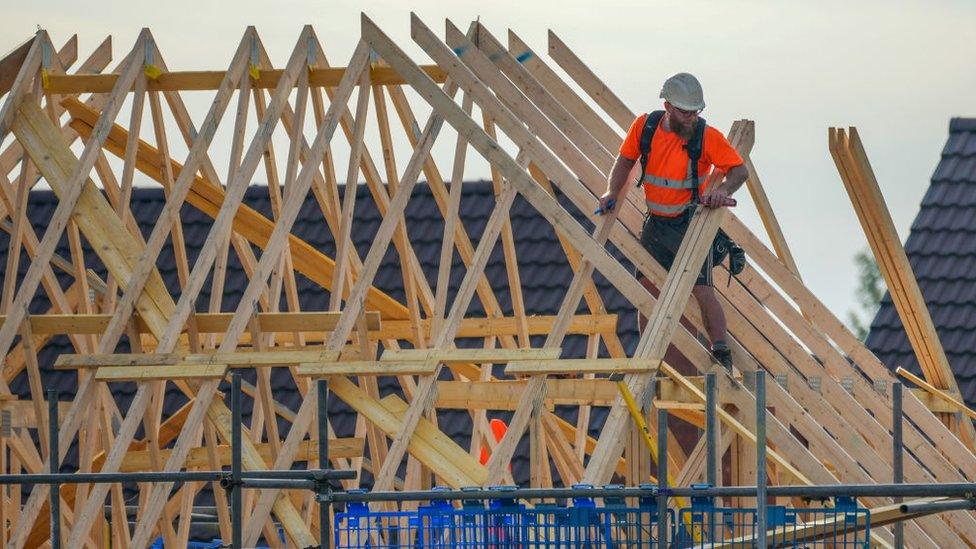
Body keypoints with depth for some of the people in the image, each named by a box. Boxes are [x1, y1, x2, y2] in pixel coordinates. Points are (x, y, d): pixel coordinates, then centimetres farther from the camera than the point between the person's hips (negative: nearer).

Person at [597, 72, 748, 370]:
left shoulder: (707, 136, -16)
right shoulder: (644, 126, -7)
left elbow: (740, 170, -15)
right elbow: (625, 160, 9)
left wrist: (723, 189, -35)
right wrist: (612, 192, -6)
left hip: (691, 224, -5)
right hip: (655, 223, 5)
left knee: (702, 290, -17)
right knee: (647, 291, 8)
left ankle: (721, 353, -11)